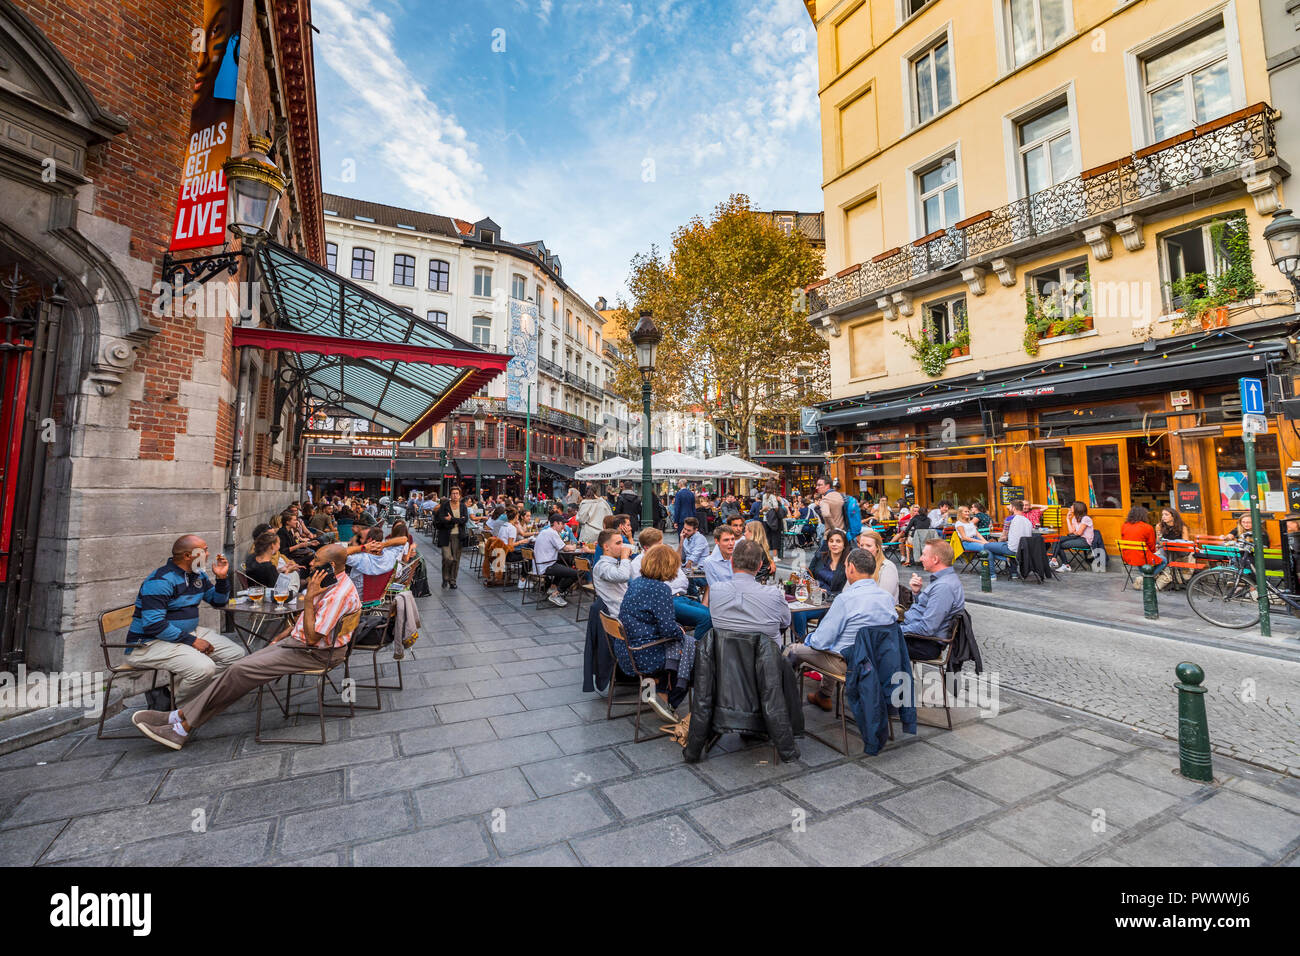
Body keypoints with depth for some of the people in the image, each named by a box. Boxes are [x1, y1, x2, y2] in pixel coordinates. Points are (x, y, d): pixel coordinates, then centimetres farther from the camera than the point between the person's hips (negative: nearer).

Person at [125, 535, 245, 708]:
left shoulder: (198, 574, 8)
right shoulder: (160, 581, -19)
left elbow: (218, 602, 17)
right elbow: (154, 625, -25)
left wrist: (222, 578, -2)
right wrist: (192, 641, -22)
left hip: (189, 632, 9)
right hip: (150, 642, -9)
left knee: (236, 654, -2)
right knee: (204, 668, -31)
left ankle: (174, 689, -1)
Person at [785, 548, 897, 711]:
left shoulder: (845, 598, -25)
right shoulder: (888, 597, -4)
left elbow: (821, 641, -20)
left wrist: (809, 639, 4)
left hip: (848, 664, -7)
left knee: (792, 650, 9)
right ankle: (823, 696, 43)